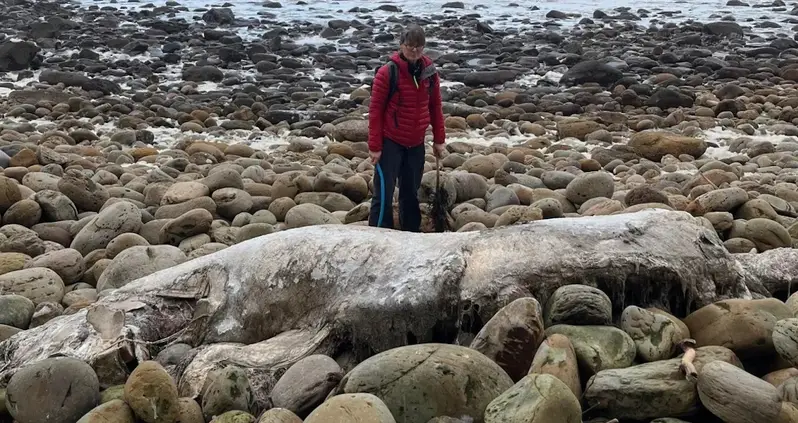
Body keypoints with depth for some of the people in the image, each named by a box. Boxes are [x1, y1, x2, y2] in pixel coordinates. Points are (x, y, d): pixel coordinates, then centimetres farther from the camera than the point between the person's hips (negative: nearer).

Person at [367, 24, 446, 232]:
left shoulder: (429, 71, 1)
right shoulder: (387, 72, -13)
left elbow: (435, 107, 11)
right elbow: (375, 110, -11)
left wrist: (439, 139, 10)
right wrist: (374, 146, -12)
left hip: (416, 143, 5)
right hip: (390, 142, -5)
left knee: (411, 192, 15)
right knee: (384, 194, -4)